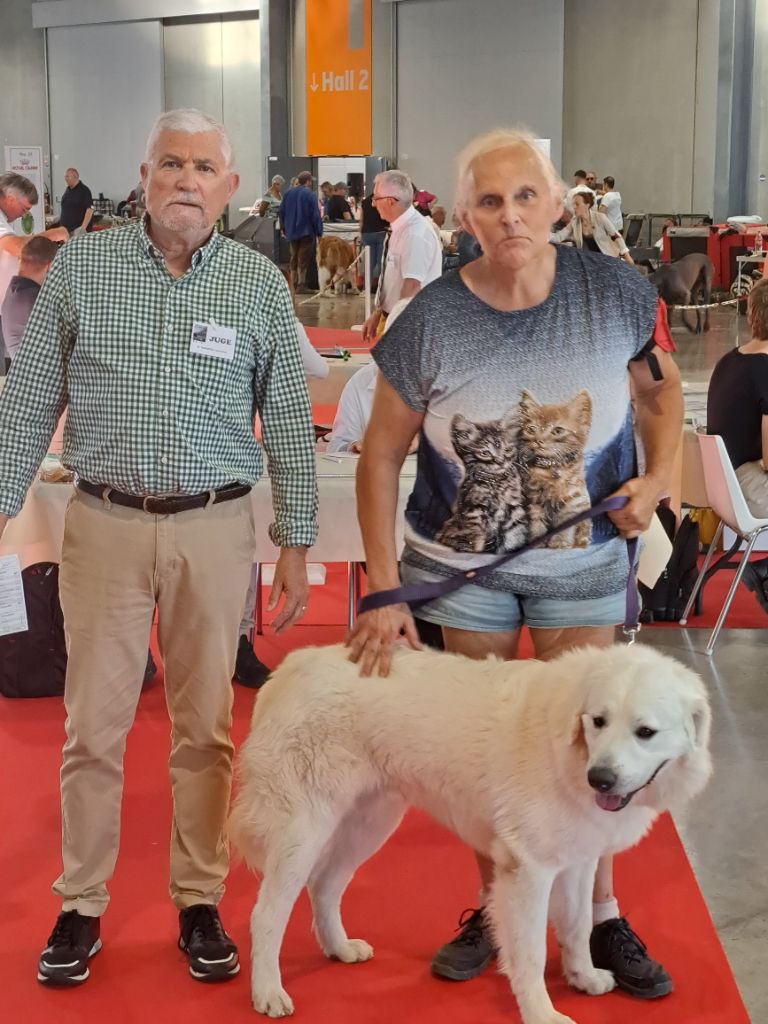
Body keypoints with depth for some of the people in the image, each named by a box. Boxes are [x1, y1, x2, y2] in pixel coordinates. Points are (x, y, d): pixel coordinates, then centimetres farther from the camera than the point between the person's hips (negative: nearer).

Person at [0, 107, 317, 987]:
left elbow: (288, 422, 5)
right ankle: (80, 906, 20)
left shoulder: (259, 284, 3)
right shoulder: (80, 267, 2)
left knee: (206, 727, 9)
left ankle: (200, 904, 23)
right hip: (105, 524, 0)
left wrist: (295, 544, 2)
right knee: (93, 726, 5)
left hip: (215, 529, 1)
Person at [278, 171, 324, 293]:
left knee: (294, 259, 16)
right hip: (306, 232, -5)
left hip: (291, 231, 5)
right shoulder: (309, 194, -14)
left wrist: (284, 228, 20)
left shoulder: (288, 193, 3)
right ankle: (301, 286, 0)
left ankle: (293, 284, 19)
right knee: (303, 260, 0)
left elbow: (281, 212, 8)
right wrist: (319, 232, -8)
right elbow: (315, 215, -16)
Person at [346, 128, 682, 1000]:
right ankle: (495, 904, 31)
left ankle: (600, 917, 25)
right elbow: (381, 455, -8)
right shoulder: (430, 322, -15)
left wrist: (657, 476, -12)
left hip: (583, 558, 0)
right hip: (462, 559, 0)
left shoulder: (614, 295, -13)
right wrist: (383, 593, -12)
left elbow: (660, 386, 6)